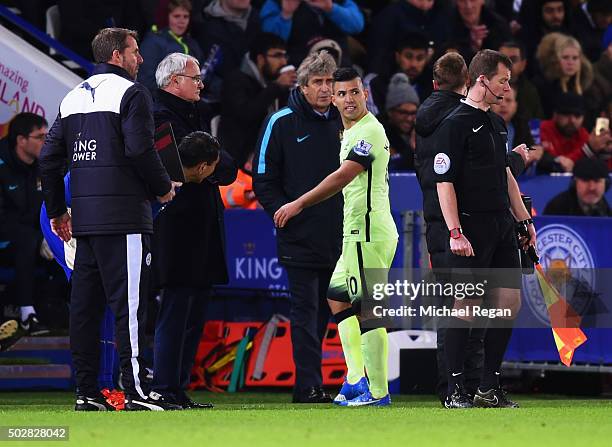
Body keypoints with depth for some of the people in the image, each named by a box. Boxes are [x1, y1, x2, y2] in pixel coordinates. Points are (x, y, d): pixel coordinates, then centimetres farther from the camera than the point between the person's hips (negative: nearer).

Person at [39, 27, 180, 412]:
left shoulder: (73, 98, 17)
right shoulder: (131, 93, -5)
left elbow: (50, 159, 15)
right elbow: (140, 149, -17)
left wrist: (57, 210, 23)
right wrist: (164, 188, -2)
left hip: (84, 217, 7)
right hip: (123, 215, -7)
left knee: (85, 304, 8)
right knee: (129, 303, -8)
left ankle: (86, 391, 10)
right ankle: (137, 391, -11)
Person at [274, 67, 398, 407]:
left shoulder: (369, 130, -12)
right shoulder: (350, 132, 19)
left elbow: (342, 178, -19)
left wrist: (299, 204, -14)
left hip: (369, 231, -11)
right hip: (358, 231, 11)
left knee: (369, 309, -11)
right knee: (338, 297, 16)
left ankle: (377, 392, -11)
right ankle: (356, 379, 14)